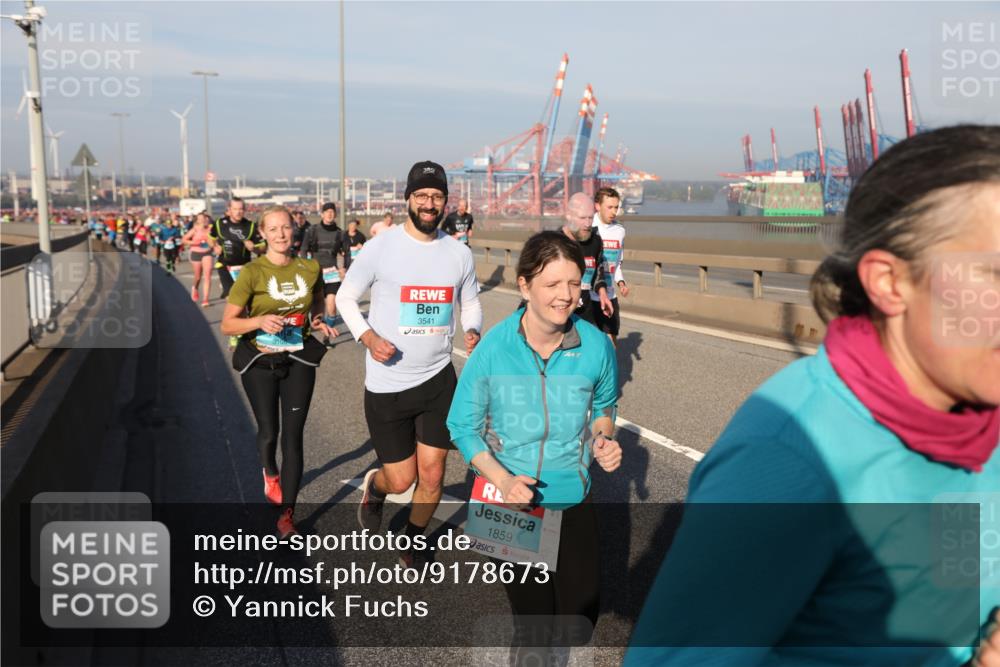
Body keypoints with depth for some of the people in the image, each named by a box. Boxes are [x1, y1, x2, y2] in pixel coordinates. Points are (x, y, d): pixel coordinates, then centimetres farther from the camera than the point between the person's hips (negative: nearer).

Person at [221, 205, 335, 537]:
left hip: (299, 360, 1)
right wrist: (260, 321, -29)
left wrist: (318, 321, -1)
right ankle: (271, 474, 48)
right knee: (269, 431, 12)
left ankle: (287, 514, 7)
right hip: (260, 361, -1)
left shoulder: (310, 268, -2)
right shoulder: (252, 272, -12)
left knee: (293, 435, -1)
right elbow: (227, 325, -12)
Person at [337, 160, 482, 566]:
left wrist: (472, 331, -8)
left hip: (439, 380, 3)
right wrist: (368, 336, -18)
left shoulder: (459, 254, 1)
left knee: (432, 476, 5)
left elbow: (470, 303, 15)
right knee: (401, 480, 5)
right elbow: (345, 297, 0)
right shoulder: (380, 247, -9)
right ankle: (374, 486, 44)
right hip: (386, 384, -2)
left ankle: (411, 544, 34)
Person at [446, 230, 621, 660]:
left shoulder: (596, 345, -13)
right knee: (533, 614, 12)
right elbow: (463, 426, -9)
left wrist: (603, 440, -11)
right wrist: (501, 479, -21)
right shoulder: (493, 349, -18)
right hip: (512, 497, -2)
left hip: (573, 496, 2)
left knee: (582, 607, 9)